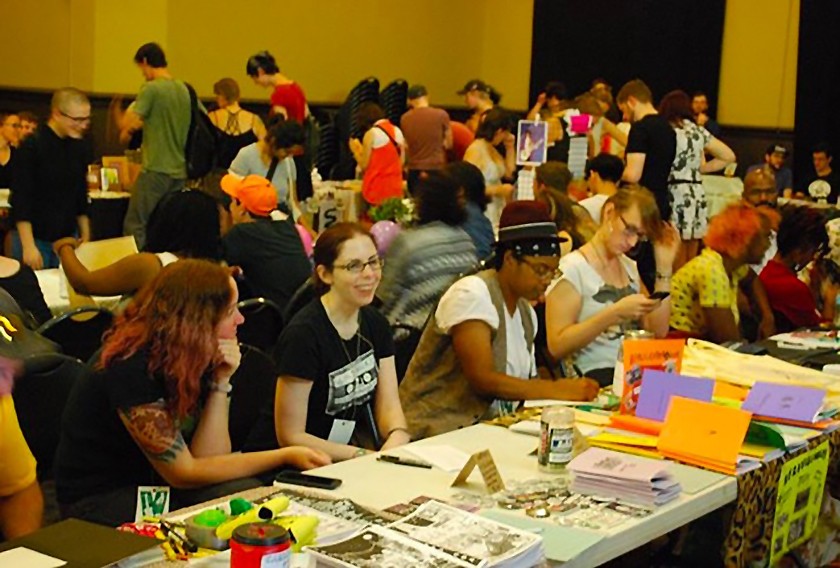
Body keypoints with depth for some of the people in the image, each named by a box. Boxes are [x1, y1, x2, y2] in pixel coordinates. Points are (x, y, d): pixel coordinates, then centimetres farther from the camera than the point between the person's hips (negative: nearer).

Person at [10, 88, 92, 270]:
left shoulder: (81, 147, 4)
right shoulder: (32, 146, -13)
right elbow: (20, 200, -15)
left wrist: (85, 235, 14)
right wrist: (28, 246, -19)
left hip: (68, 239, 5)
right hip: (35, 238, -5)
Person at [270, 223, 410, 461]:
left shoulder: (375, 323, 5)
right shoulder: (303, 334, -18)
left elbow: (389, 405, 3)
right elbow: (290, 436, -16)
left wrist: (397, 437, -19)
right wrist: (364, 457, -20)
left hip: (367, 446, 7)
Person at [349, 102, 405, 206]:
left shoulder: (371, 134, -9)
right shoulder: (398, 131, 8)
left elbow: (364, 166, -6)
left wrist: (355, 150, 10)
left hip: (377, 189, -6)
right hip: (395, 187, 6)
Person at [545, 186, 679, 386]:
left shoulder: (629, 266, 18)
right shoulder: (572, 268, -5)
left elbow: (658, 332, 10)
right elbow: (557, 346, -14)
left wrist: (664, 266, 5)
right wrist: (615, 313, -22)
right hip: (596, 376, -8)